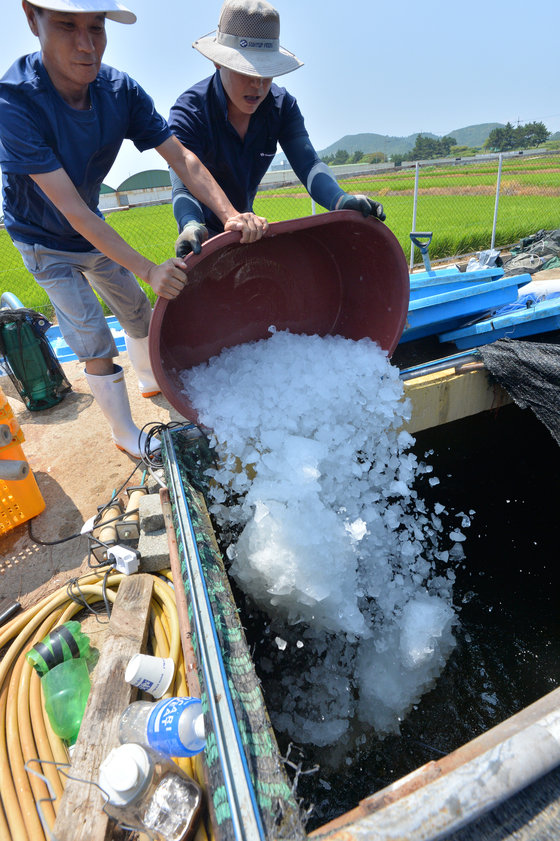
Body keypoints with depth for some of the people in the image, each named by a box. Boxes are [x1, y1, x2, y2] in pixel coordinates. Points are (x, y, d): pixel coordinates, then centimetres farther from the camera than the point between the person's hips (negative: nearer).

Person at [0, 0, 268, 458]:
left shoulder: (121, 90, -17)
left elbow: (182, 158, -21)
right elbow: (72, 210, -37)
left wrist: (230, 214, -39)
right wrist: (148, 269, -45)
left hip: (94, 233, 5)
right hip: (45, 243, -5)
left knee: (139, 312, 15)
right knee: (96, 345, -8)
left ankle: (152, 379, 44)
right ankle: (125, 435, 12)